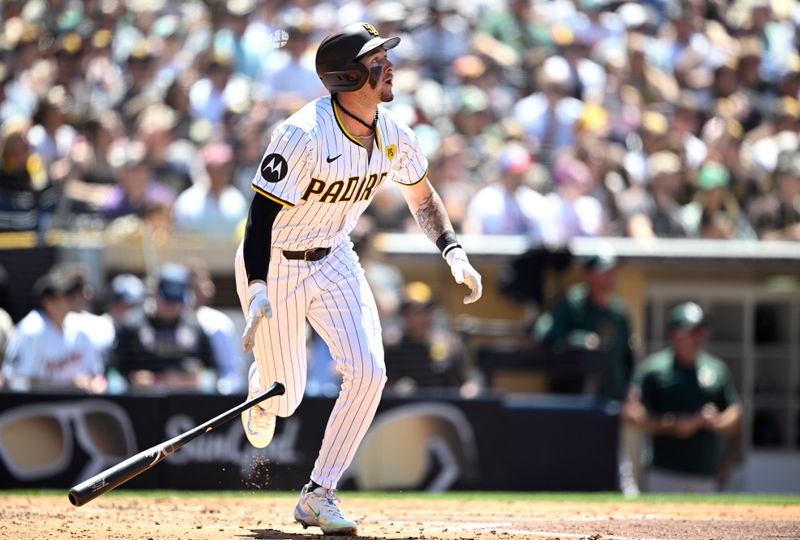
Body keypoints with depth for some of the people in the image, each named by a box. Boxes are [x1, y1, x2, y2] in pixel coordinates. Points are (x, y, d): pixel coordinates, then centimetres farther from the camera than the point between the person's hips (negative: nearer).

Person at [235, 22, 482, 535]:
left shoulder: (393, 135, -7)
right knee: (285, 394, 4)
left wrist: (454, 252, 0)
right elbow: (262, 213, -29)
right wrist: (257, 291, -39)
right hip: (275, 265, -5)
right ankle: (260, 387, 46)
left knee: (368, 371, -15)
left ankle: (318, 495, -4)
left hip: (335, 262, 5)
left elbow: (421, 193, 13)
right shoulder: (304, 136, -28)